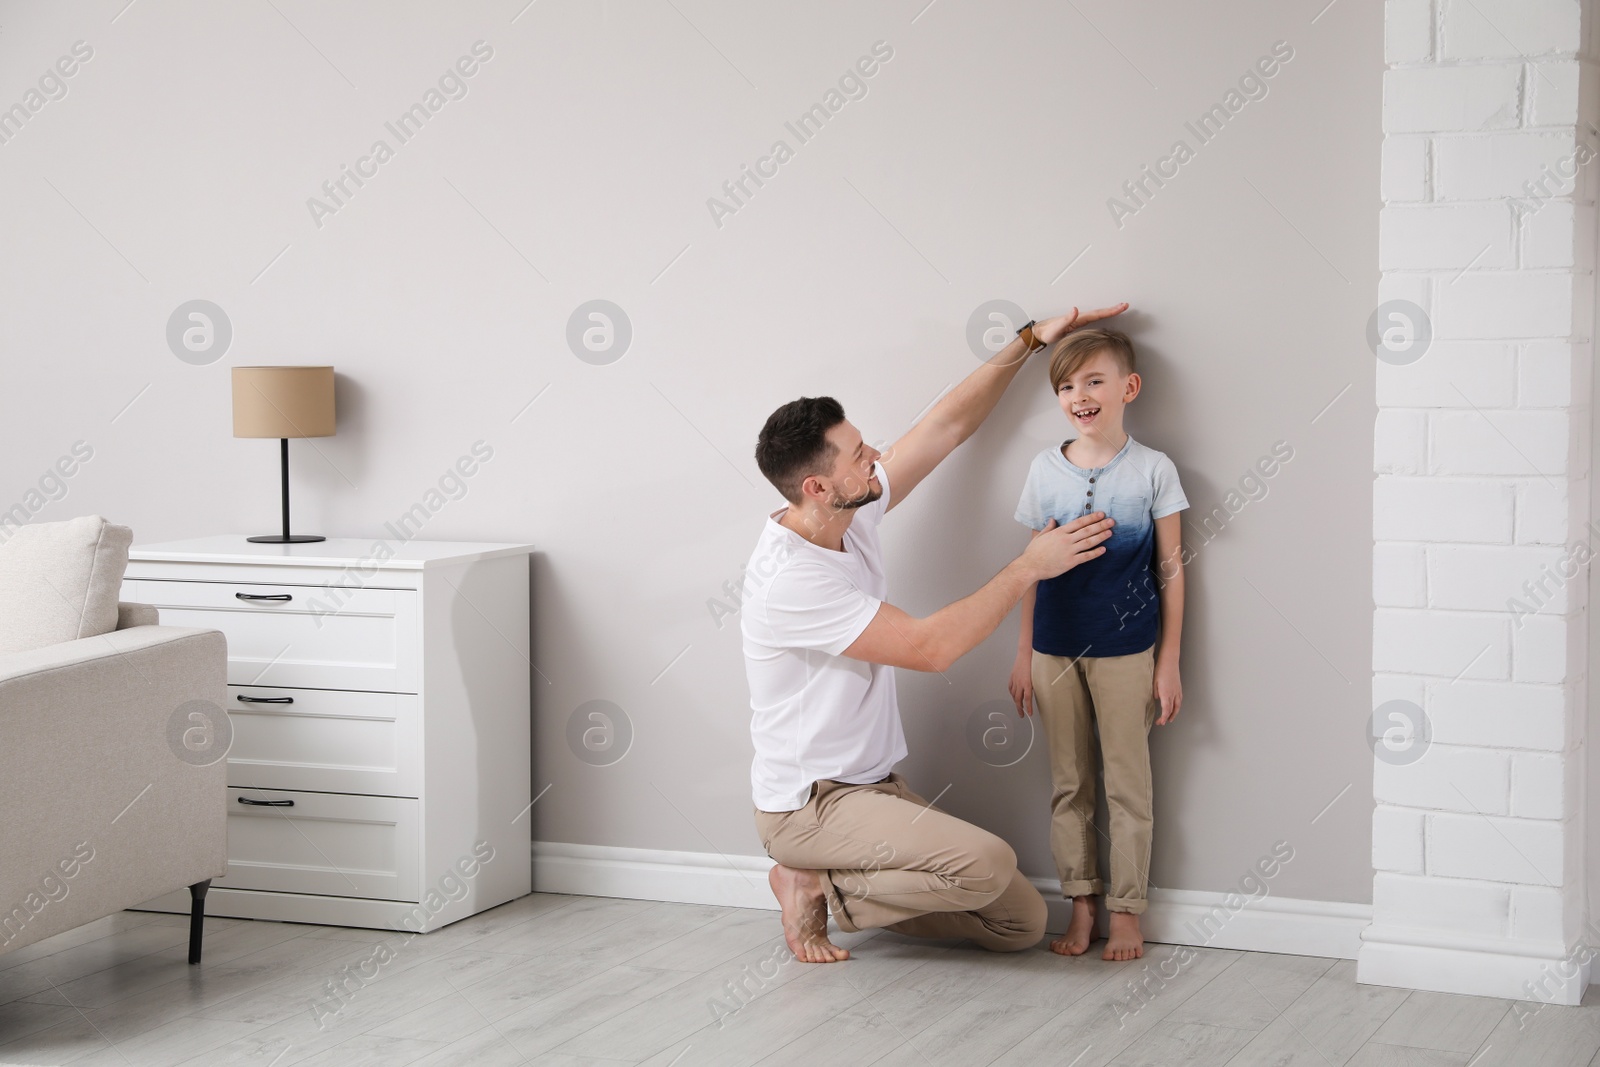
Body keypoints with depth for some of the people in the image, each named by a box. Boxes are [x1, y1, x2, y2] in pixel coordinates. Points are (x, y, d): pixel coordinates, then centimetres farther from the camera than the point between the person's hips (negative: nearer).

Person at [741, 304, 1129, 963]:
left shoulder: (852, 514, 1)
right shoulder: (790, 580, -25)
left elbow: (949, 425, 10)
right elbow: (931, 647, -27)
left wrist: (1029, 341, 6)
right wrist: (1029, 568, -19)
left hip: (873, 786, 9)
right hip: (809, 806, -9)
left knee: (1022, 923, 1)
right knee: (987, 864, -29)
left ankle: (838, 883, 12)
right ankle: (815, 889, -7)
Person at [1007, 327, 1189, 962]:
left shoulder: (1153, 470, -4)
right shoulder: (1046, 470, 3)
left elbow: (1171, 570, 0)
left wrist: (1169, 663, -2)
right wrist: (1023, 656, 7)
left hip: (1125, 651, -3)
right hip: (1055, 651, 3)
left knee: (1127, 783, 3)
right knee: (1068, 784, 8)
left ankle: (1126, 913, 12)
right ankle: (1080, 907, 17)